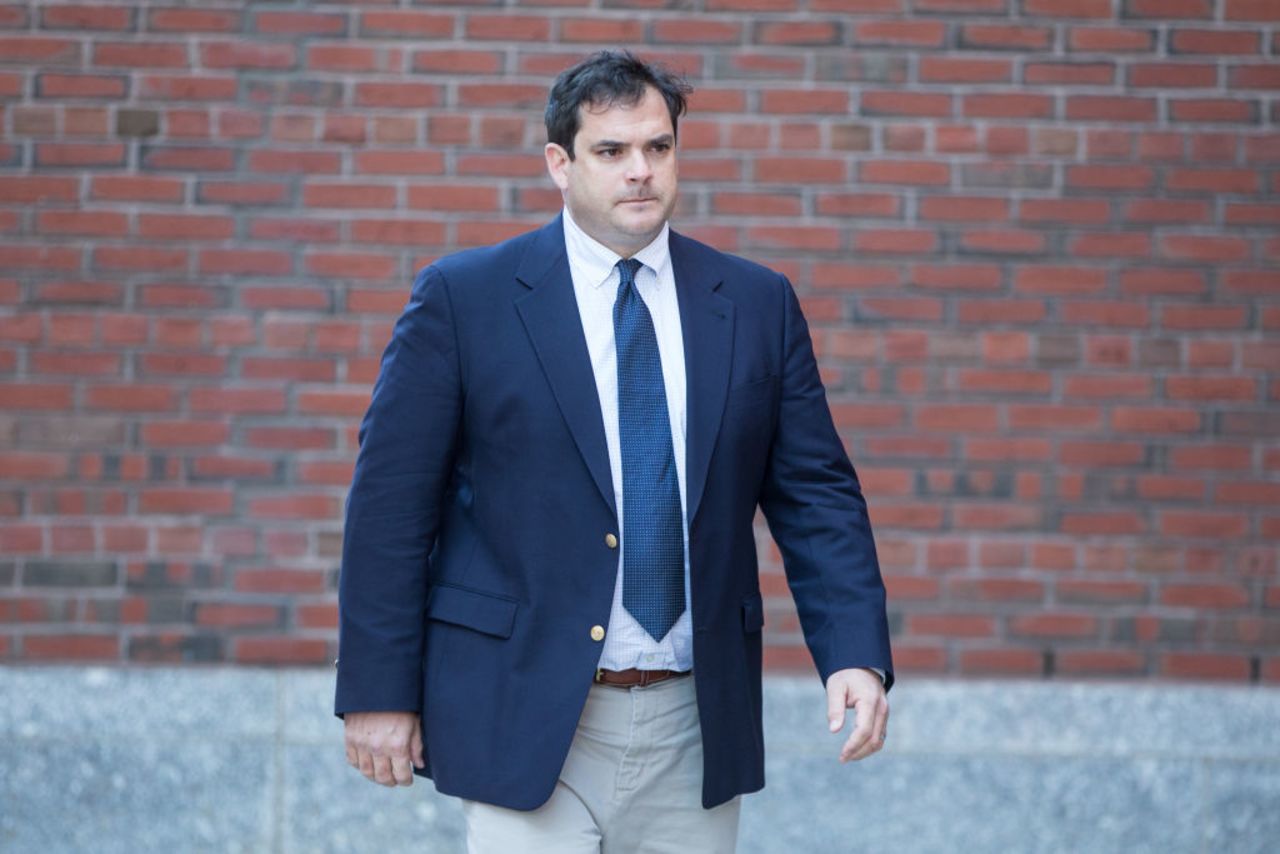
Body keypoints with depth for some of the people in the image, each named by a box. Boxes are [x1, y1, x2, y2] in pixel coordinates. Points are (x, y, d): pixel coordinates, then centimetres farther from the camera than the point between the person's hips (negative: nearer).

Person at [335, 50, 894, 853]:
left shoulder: (758, 304, 7)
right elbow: (391, 504, -3)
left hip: (697, 726, 3)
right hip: (527, 723, -3)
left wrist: (857, 657, -7)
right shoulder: (462, 298, -2)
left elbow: (816, 496, 6)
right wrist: (378, 692, -6)